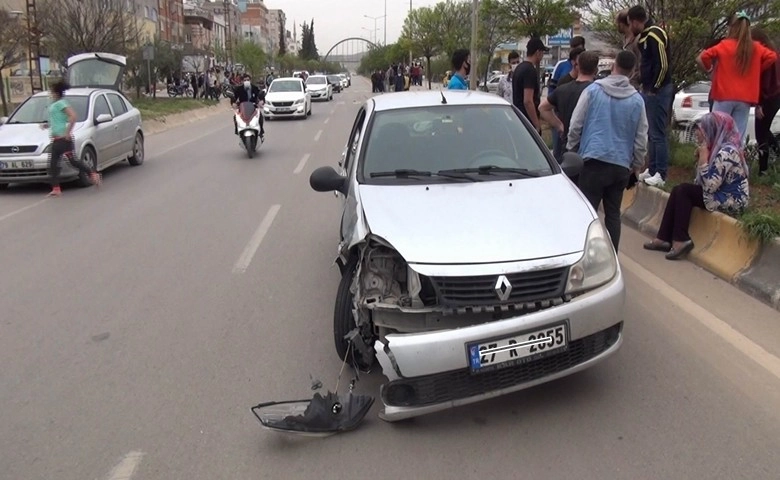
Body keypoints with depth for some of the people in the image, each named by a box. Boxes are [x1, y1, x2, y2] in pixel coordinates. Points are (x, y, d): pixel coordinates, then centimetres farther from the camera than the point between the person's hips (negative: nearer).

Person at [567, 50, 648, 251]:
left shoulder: (593, 90, -2)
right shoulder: (637, 99, 6)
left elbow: (575, 126, -3)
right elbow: (641, 137, 9)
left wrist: (572, 150, 10)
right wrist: (636, 165, 20)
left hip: (594, 160, -3)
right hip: (621, 164, 3)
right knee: (613, 213, 11)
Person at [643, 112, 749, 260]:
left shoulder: (727, 152, -21)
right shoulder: (718, 147, 9)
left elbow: (709, 186, -27)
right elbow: (702, 183, 11)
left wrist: (704, 157, -20)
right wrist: (700, 158, -2)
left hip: (732, 201, -9)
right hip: (722, 194, 9)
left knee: (683, 191, -14)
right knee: (679, 190, -2)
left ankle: (680, 240, -10)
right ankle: (665, 238, -5)